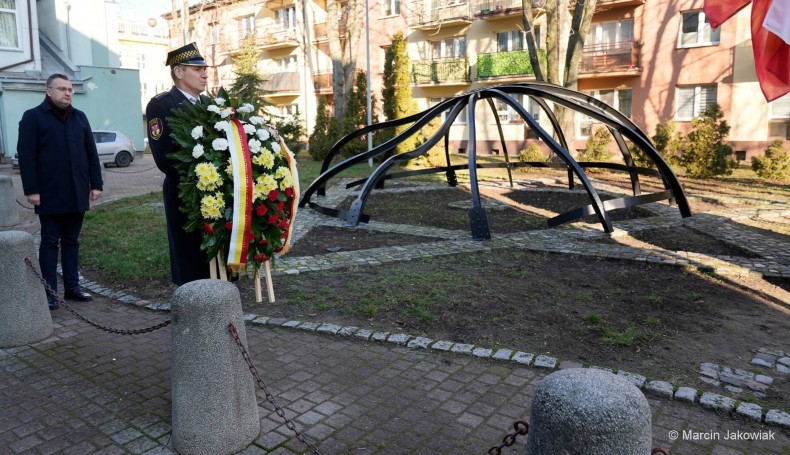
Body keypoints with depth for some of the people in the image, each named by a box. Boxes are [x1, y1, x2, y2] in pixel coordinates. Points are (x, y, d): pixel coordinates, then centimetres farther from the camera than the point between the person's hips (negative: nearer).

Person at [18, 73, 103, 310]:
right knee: (50, 242, 3)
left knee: (71, 241, 10)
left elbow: (91, 153, 12)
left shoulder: (80, 117, 12)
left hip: (77, 194, 4)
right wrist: (31, 189, -13)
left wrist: (96, 183, 5)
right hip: (50, 194, -4)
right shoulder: (33, 117, -2)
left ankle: (72, 287, 17)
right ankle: (50, 291, 9)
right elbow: (26, 156, -7)